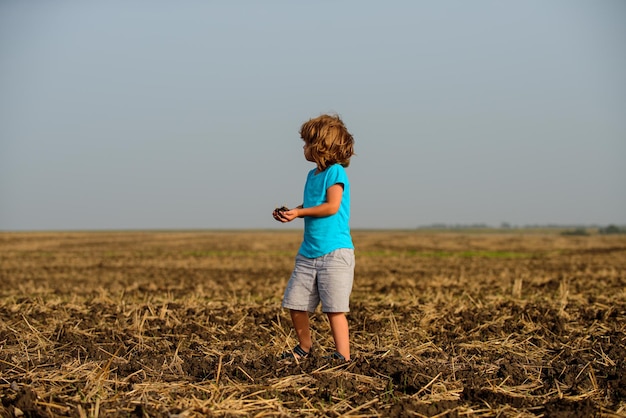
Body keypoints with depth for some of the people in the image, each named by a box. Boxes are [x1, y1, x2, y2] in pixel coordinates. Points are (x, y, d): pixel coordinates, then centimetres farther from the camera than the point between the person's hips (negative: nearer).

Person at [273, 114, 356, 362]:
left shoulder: (335, 172, -9)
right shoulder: (312, 175, 15)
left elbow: (332, 206, -17)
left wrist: (299, 212, -14)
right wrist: (290, 213, 4)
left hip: (335, 251, -8)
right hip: (308, 253, 8)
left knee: (334, 308, -9)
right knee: (295, 303, 9)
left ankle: (343, 356, -2)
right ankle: (304, 347, 28)